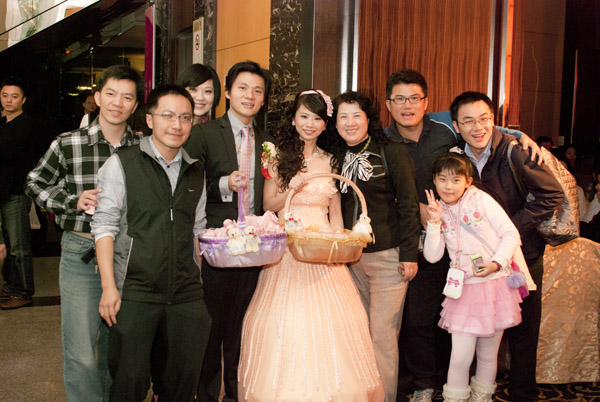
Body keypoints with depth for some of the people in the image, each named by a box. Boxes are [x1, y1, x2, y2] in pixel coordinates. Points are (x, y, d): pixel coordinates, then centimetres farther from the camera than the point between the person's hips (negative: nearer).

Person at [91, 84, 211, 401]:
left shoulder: (196, 172, 12)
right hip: (134, 292, -4)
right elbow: (105, 225, -5)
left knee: (186, 376, 10)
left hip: (186, 293, 4)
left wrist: (197, 279, 9)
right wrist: (109, 286, -11)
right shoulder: (121, 164, -2)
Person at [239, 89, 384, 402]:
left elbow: (335, 212, 14)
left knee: (328, 321, -2)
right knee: (286, 319, -5)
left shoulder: (330, 161, 10)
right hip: (287, 249, -2)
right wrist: (290, 190, -14)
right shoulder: (279, 156, 3)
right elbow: (268, 206, 3)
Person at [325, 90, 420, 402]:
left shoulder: (391, 152, -7)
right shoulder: (338, 158, 8)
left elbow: (408, 205, -7)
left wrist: (409, 254, -10)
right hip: (351, 257, 5)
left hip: (388, 256, -5)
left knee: (382, 335, -2)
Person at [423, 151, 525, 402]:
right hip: (464, 290, 1)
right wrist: (434, 223, -12)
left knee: (488, 354, 11)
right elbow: (432, 256, -3)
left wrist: (496, 262, -15)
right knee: (460, 356, -5)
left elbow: (511, 233, -4)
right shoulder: (439, 211, 4)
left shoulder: (480, 199, -4)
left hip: (495, 286, -1)